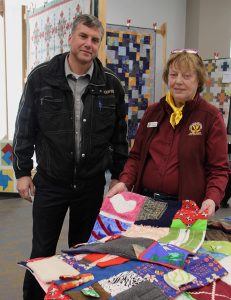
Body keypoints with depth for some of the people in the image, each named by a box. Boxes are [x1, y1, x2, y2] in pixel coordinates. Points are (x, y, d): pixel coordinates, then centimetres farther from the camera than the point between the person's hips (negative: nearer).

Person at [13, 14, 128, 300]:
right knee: (42, 253, 9)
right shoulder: (41, 77, -6)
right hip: (50, 182, -1)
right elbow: (25, 127, 0)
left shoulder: (111, 84, -2)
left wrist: (118, 176, 6)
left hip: (92, 184, 2)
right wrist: (22, 172, 0)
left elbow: (119, 134, 5)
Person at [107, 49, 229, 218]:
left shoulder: (211, 116, -6)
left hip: (186, 207, -4)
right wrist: (125, 182, -6)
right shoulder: (152, 112, 7)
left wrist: (212, 199, -24)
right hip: (144, 202, 4)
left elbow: (218, 169, -7)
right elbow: (136, 156, 11)